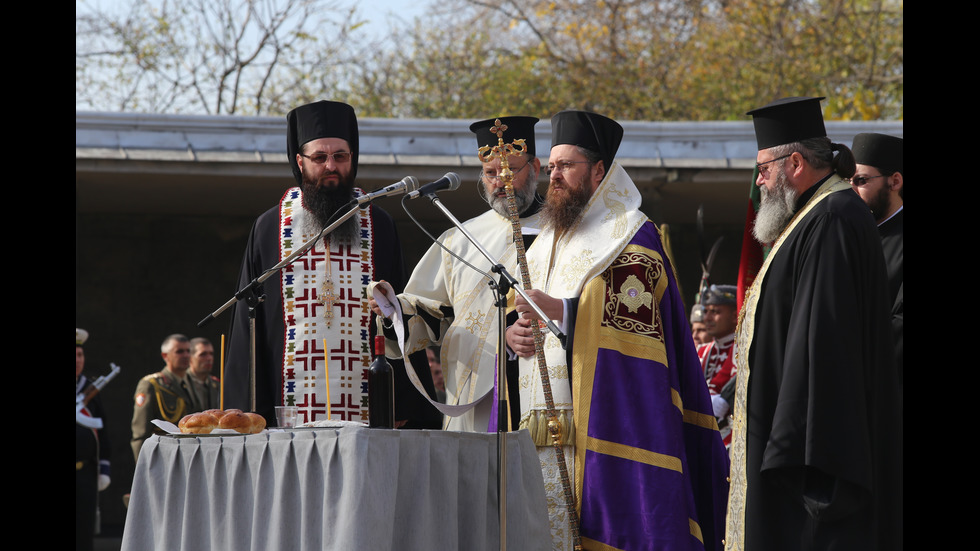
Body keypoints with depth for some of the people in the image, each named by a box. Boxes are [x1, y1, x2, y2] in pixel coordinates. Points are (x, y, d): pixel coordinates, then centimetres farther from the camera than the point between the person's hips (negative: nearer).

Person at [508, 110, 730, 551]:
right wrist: (512, 335, 2)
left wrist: (560, 312, -21)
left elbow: (637, 323, -12)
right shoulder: (547, 241, 23)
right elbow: (528, 316, 26)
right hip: (537, 431, 7)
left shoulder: (630, 237, -1)